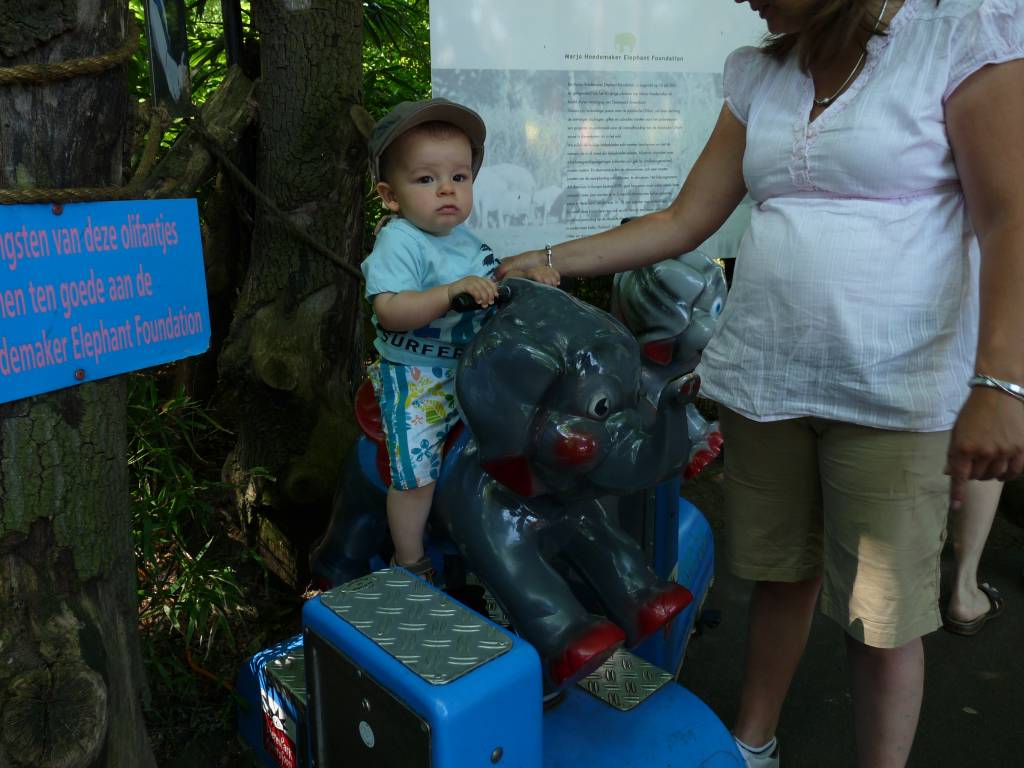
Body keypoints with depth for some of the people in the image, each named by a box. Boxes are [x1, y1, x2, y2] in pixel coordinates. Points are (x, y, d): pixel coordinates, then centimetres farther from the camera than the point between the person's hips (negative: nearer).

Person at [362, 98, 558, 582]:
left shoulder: (463, 238, 8)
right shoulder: (399, 241, -18)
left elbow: (491, 283, 22)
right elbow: (389, 311, -30)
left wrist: (523, 274, 2)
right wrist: (452, 291, -39)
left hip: (468, 367, 8)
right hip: (414, 378, -8)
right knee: (416, 470, -9)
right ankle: (410, 564, 13)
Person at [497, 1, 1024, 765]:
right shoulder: (760, 74, 11)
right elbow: (683, 222, 11)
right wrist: (550, 262, 7)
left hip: (895, 393, -4)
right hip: (762, 379, 4)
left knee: (882, 613, 2)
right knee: (780, 574, 15)